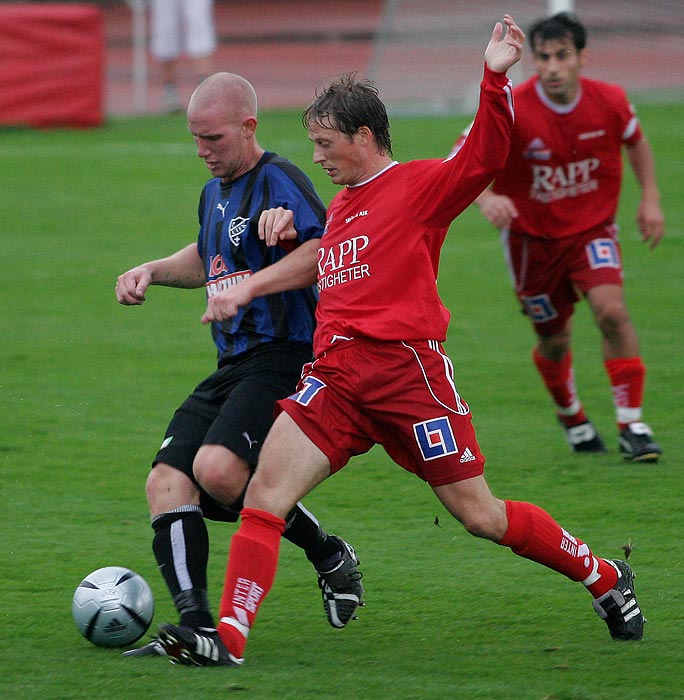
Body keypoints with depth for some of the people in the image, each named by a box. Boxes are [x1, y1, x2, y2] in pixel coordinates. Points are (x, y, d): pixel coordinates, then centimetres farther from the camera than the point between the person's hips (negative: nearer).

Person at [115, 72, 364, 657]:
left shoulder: (276, 180, -10)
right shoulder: (215, 193, 19)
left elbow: (325, 249, -26)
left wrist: (249, 287, -31)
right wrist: (153, 271, 24)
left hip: (285, 357, -9)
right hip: (233, 365, 9)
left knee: (217, 468, -28)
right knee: (167, 482, -7)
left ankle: (329, 556, -6)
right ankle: (197, 625, -12)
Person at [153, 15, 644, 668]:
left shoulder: (418, 184, 0)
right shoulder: (339, 206, 22)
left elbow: (482, 158, -15)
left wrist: (495, 79, -27)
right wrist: (291, 229, 19)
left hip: (406, 366, -6)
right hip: (335, 374, 6)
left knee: (479, 514, -1)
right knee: (266, 486, -12)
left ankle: (604, 578, 20)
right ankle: (228, 638, -17)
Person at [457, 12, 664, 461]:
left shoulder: (609, 101, -12)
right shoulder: (512, 111, -21)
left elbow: (636, 142, 10)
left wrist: (650, 199, 2)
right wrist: (485, 198, -37)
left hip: (593, 227, 1)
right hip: (533, 236, -1)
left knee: (612, 309, -23)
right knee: (555, 340, 8)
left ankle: (632, 425, -15)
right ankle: (573, 420, 38)